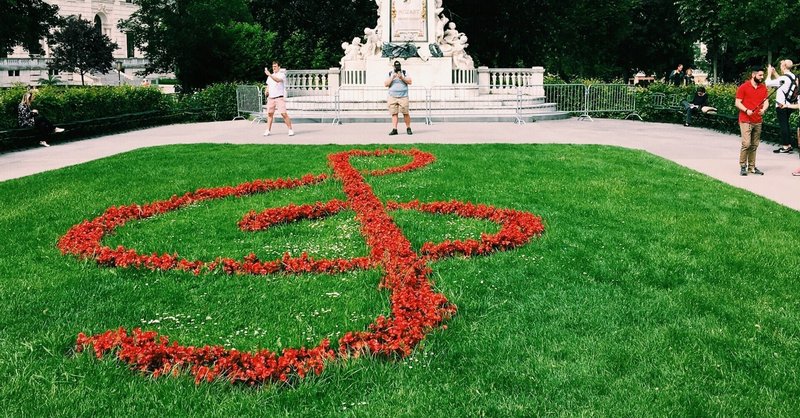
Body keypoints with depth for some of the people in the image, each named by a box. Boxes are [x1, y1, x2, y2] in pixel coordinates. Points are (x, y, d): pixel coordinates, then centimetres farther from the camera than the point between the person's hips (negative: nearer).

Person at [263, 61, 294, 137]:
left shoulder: (282, 74, -3)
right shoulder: (270, 76, 18)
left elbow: (278, 80, -24)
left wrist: (269, 74, -34)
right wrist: (267, 91, 5)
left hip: (279, 98, -6)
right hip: (271, 98, 6)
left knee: (284, 113, -12)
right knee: (269, 113, 4)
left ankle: (290, 130, -6)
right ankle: (268, 130, 10)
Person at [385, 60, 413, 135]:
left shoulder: (404, 73, 10)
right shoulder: (390, 74, 11)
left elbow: (410, 82, 1)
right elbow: (385, 84, 3)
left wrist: (402, 78, -12)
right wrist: (392, 78, -9)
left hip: (403, 97, -1)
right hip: (392, 97, 1)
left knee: (405, 113, -6)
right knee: (394, 113, -4)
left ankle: (408, 128, 6)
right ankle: (394, 129, -2)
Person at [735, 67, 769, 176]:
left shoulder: (763, 88, 11)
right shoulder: (743, 87, -4)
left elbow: (766, 101, 12)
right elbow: (737, 103, -4)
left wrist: (763, 109, -10)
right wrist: (746, 110, -19)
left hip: (758, 121, 5)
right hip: (746, 121, -5)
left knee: (754, 145, 7)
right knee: (746, 144, -12)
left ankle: (752, 167, 12)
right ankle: (743, 166, -2)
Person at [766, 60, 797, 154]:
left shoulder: (784, 78, -19)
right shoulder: (793, 77, 7)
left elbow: (768, 83, -16)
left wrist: (769, 73, -1)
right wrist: (774, 73, 20)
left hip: (781, 105, -8)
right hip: (788, 105, 8)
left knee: (783, 125, -3)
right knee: (785, 125, 17)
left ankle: (785, 147, 0)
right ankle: (788, 145, 21)